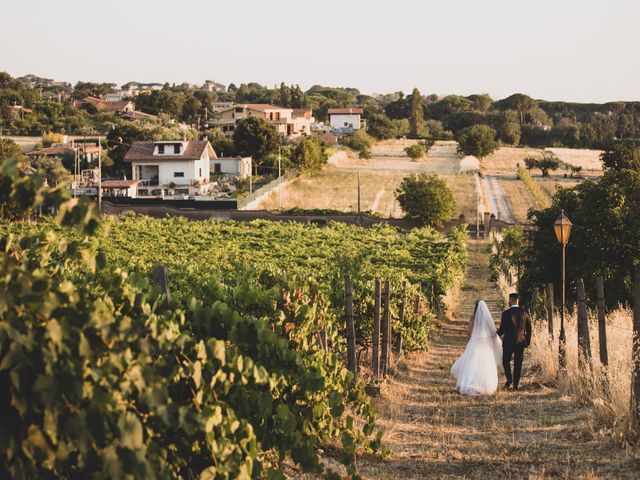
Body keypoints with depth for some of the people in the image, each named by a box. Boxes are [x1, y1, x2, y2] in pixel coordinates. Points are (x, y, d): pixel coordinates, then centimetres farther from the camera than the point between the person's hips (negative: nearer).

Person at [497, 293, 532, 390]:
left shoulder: (506, 313, -13)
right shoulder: (524, 313, -1)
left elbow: (502, 329, -11)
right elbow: (529, 328, 4)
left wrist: (497, 335, 10)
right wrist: (528, 341, 15)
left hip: (508, 342, -3)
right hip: (521, 342, 3)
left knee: (506, 361, 14)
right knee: (518, 363, 9)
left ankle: (509, 379, -3)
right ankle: (516, 384, 10)